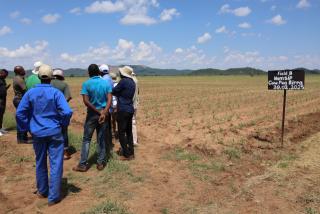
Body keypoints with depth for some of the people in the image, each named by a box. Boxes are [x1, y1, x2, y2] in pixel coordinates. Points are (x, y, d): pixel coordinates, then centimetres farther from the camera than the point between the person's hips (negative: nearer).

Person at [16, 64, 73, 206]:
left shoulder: (30, 93, -1)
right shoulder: (56, 93, -10)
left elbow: (20, 113, -2)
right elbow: (67, 112, -18)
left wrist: (26, 129, 9)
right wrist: (63, 124, 1)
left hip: (37, 133, 4)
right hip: (54, 132, -3)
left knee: (40, 163, 20)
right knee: (56, 164, 5)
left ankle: (42, 191, 36)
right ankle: (53, 197, 10)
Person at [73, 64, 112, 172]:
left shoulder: (86, 84, -7)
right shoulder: (106, 83, 0)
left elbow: (86, 101, -15)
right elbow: (109, 100, -11)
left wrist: (98, 111, -12)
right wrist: (104, 112, -20)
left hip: (92, 113, -2)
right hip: (103, 113, 2)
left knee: (86, 139, 7)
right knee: (101, 139, 11)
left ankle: (83, 164, 10)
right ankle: (100, 163, 17)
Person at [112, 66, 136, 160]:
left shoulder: (123, 81, -15)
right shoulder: (132, 82, 9)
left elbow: (114, 91, -5)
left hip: (123, 110, -8)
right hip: (130, 109, 8)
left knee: (121, 132, 0)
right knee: (129, 132, 15)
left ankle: (126, 155, 5)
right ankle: (131, 153, 21)